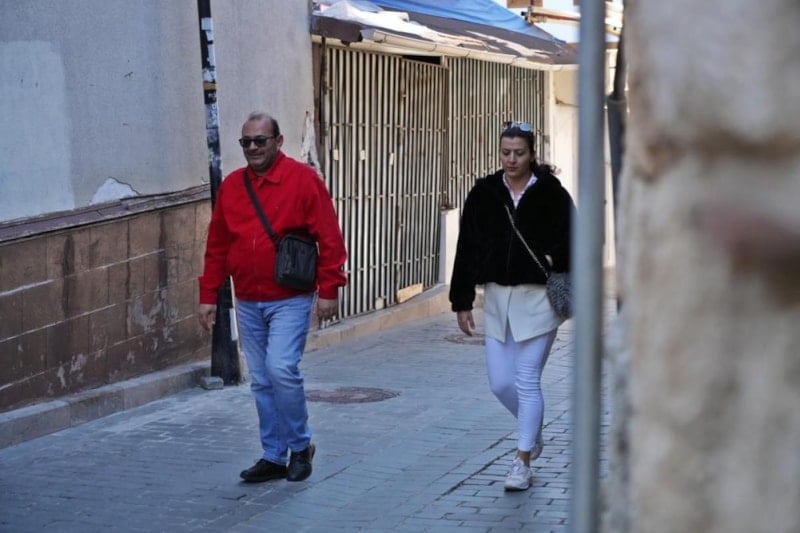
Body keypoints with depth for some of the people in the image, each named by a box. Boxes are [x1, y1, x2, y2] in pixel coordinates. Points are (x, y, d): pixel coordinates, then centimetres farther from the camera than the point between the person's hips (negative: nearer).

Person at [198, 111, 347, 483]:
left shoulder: (302, 180, -5)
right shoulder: (231, 186, 9)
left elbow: (329, 239, -8)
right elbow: (217, 246, 13)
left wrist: (329, 289, -12)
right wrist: (208, 296, 10)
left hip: (290, 299, -5)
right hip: (247, 303, 5)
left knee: (281, 370, -16)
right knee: (261, 381, 8)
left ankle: (300, 445, 4)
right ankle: (274, 457, 18)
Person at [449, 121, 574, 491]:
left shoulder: (551, 194, -4)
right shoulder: (484, 193, 4)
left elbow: (573, 241, 1)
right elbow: (467, 249, 5)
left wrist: (554, 260, -18)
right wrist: (462, 302, 3)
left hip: (537, 298, -4)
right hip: (496, 298, 4)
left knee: (527, 382, -2)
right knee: (500, 383, 5)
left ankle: (522, 463, 8)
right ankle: (534, 434, 34)